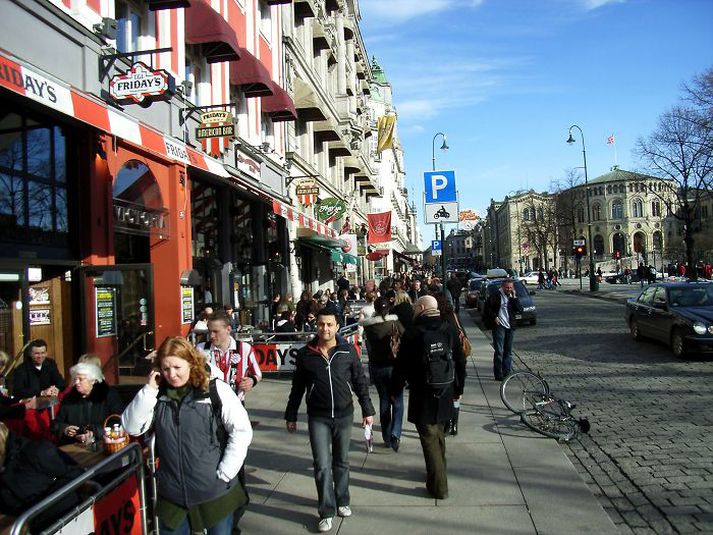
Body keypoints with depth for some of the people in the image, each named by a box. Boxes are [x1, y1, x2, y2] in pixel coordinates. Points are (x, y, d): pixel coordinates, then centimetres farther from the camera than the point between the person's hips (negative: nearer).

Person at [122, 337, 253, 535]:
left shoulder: (216, 390, -11)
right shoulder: (158, 395, 1)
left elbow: (241, 431, -12)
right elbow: (131, 427, -4)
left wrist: (224, 474, -12)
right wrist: (149, 390, -13)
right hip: (172, 495, 3)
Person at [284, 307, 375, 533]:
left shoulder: (348, 351, -6)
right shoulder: (305, 354, -5)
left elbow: (360, 382, 2)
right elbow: (297, 388, 3)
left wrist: (367, 410, 2)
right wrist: (291, 416, 7)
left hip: (344, 415, 1)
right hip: (318, 418, -1)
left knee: (341, 462, 15)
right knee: (322, 466, 0)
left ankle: (342, 501, 34)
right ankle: (327, 512, 14)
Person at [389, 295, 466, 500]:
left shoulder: (412, 334, -14)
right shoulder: (449, 330, -1)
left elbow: (401, 367, -10)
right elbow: (460, 362, 6)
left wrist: (395, 391, 3)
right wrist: (458, 389, 17)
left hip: (422, 397, -5)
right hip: (445, 395, 5)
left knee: (429, 438, 5)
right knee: (439, 433, 23)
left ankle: (439, 486, 9)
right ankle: (439, 471, 40)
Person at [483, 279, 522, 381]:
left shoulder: (513, 297, 9)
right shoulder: (496, 296, -5)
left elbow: (520, 310, 0)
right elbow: (487, 306, -2)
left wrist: (514, 297, -7)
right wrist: (494, 317, -8)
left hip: (510, 326, 5)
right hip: (499, 326, -5)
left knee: (508, 351, 10)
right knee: (499, 351, -6)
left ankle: (507, 372, 19)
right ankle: (498, 374, -1)